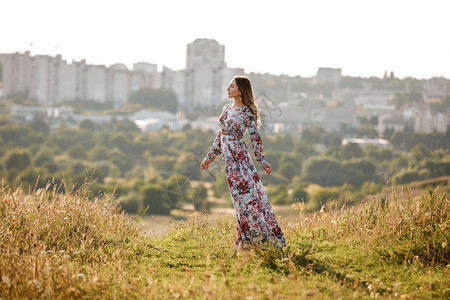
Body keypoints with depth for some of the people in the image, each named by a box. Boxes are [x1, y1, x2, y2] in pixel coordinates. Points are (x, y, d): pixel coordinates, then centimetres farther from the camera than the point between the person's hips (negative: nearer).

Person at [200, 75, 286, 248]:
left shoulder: (247, 112, -8)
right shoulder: (226, 109, 13)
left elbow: (255, 137, -9)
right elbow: (220, 136, 20)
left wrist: (262, 160, -13)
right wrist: (210, 156, 23)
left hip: (238, 154, -7)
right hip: (228, 156, 7)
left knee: (247, 192, -8)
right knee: (239, 195, 9)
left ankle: (271, 238, -4)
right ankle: (247, 238, 13)